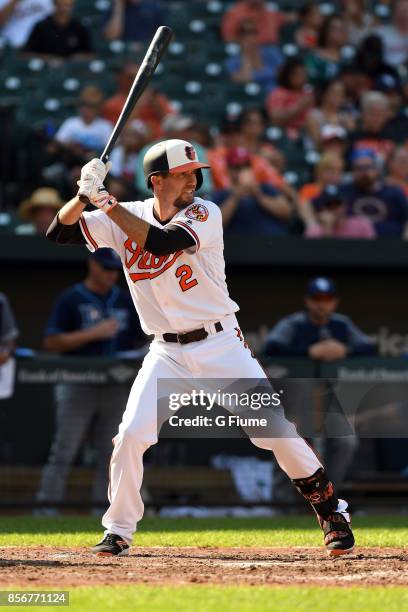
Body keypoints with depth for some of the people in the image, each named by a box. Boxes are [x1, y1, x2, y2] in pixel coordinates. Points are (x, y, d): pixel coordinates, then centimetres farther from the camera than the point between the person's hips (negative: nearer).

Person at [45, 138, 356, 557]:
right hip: (167, 354, 2)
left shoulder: (204, 214, -10)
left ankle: (330, 510, 11)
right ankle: (118, 532, 4)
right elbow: (60, 232, -4)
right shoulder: (125, 218, 0)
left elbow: (161, 242, -28)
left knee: (277, 428, -6)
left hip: (221, 345, -2)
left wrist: (106, 202, -26)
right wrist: (85, 195, -22)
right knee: (131, 435, -13)